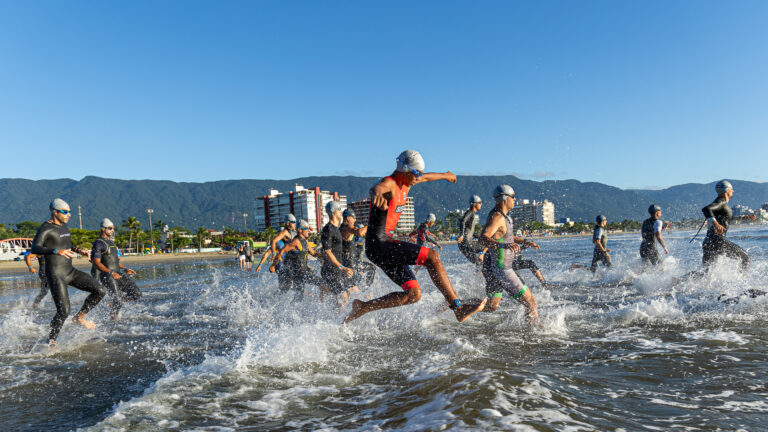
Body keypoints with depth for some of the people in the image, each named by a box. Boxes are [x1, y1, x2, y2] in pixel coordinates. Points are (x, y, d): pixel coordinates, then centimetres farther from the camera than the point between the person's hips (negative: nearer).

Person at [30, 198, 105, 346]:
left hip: (70, 271, 8)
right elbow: (35, 249, -26)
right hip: (55, 274, -8)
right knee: (63, 312, -10)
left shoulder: (63, 226, 13)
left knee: (99, 291, -3)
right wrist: (57, 251, -39)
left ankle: (79, 317, 15)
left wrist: (78, 250, 12)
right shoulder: (45, 228, -12)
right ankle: (51, 341, 9)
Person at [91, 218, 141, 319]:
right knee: (118, 300, -12)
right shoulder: (99, 243, -9)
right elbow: (96, 263, -18)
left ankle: (113, 305, 15)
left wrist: (124, 268, 14)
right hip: (106, 276, -8)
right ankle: (114, 318, 10)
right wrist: (111, 273, -26)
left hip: (116, 274, 8)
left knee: (136, 293, -1)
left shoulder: (110, 242, 19)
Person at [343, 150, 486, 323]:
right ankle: (458, 308, -15)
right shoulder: (388, 183, -13)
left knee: (413, 294, 2)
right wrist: (377, 194, -64)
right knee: (432, 256, -19)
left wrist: (444, 175, 54)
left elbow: (425, 177, 35)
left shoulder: (406, 183, 14)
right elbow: (376, 188, -39)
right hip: (378, 244, -10)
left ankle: (362, 307, 10)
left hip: (384, 244, 10)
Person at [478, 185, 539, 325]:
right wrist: (504, 245, -48)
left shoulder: (503, 216, 13)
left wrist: (524, 242, 16)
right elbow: (483, 239, -34)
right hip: (500, 270, -11)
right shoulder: (496, 217, -19)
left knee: (491, 307, 21)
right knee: (530, 302, -4)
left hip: (494, 268, 11)